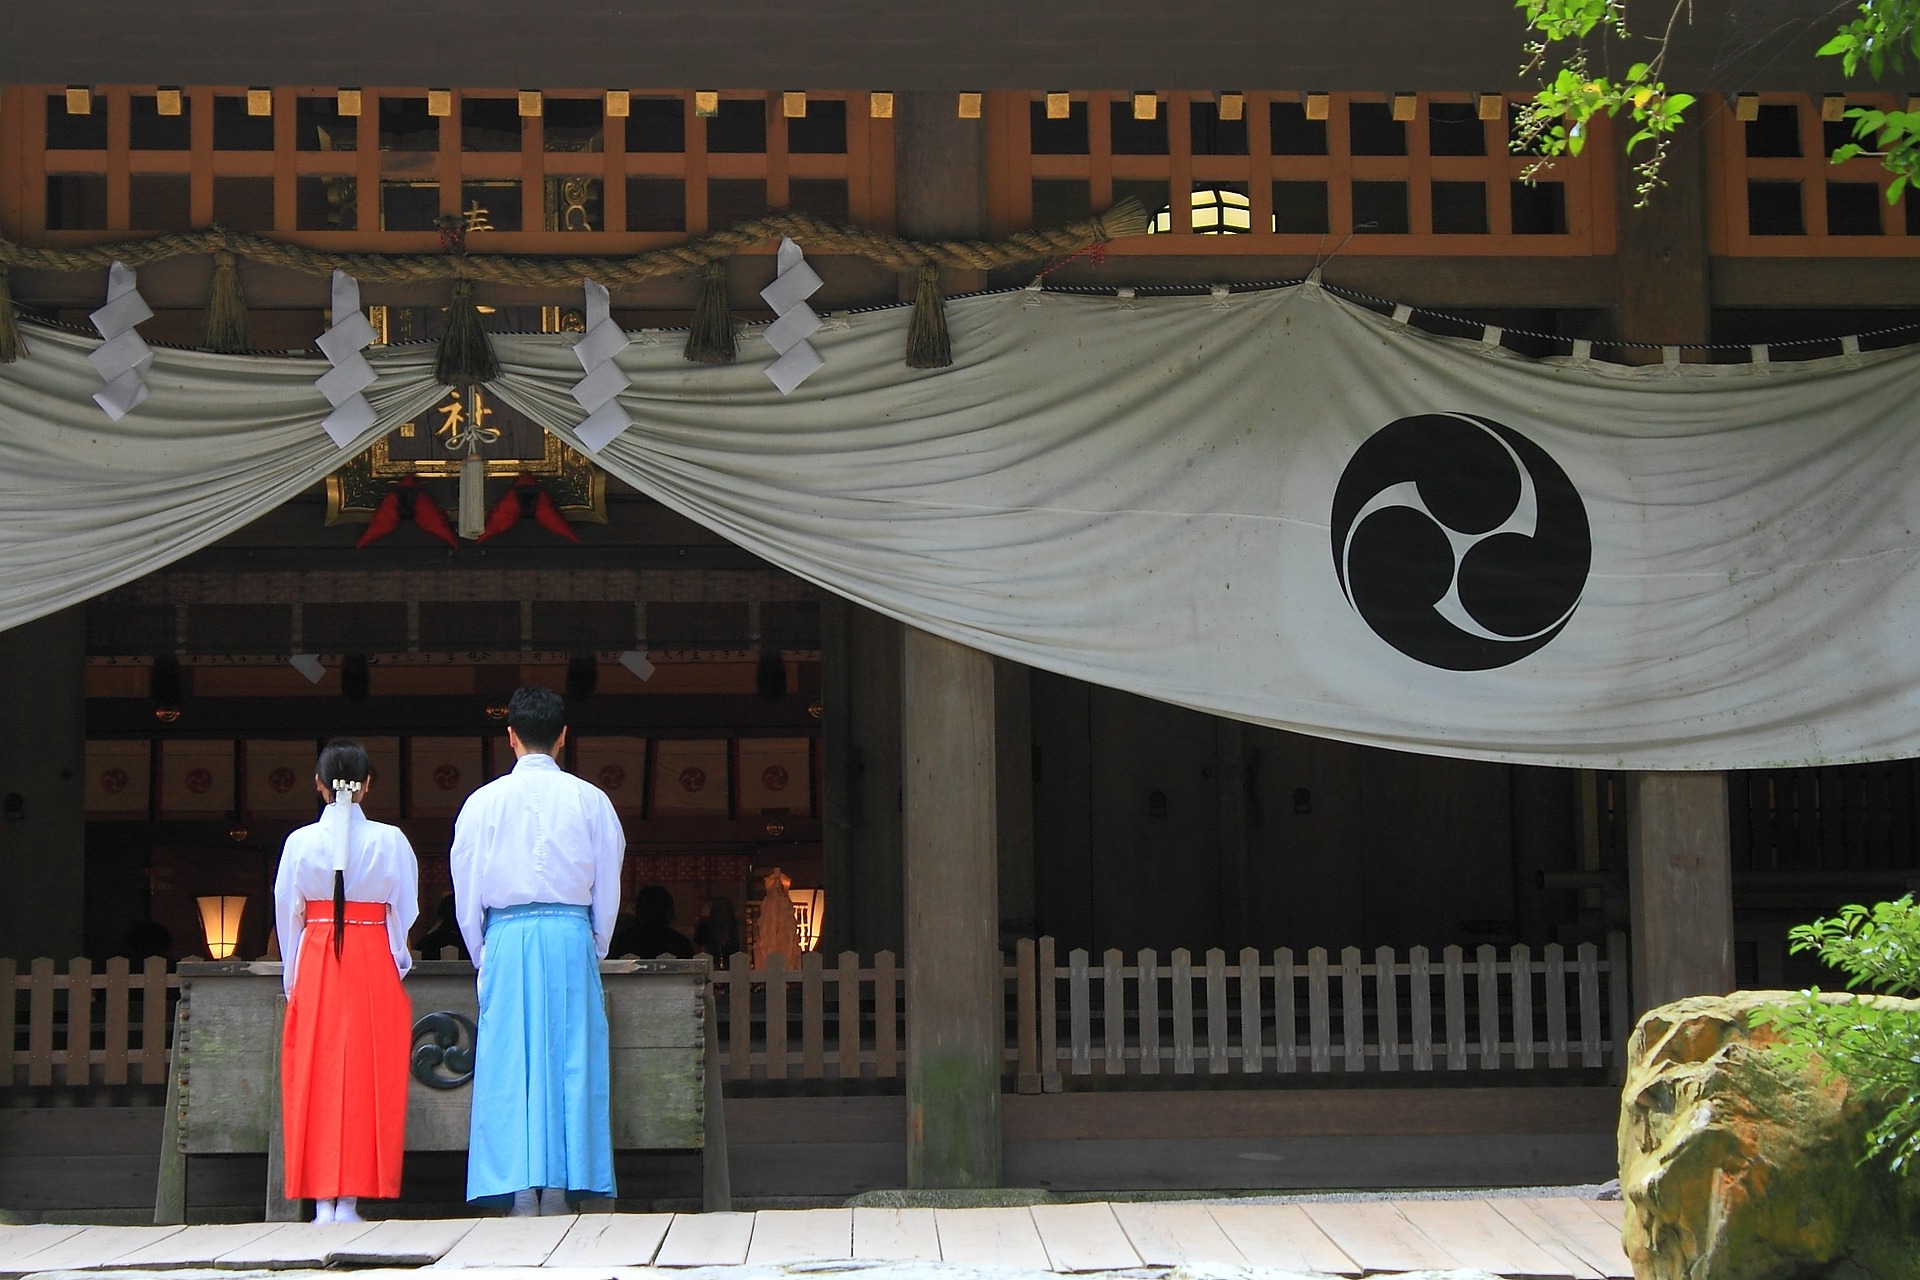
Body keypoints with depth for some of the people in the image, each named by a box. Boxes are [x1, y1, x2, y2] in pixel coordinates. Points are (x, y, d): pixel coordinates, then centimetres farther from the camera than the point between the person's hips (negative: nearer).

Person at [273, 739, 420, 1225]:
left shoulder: (300, 842, -2)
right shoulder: (390, 840, -3)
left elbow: (287, 914, 5)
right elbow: (404, 912, 2)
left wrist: (294, 980, 15)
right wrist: (398, 965, 16)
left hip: (315, 963, 1)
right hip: (374, 965, 0)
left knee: (315, 1075, 5)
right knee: (367, 1076, 3)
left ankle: (322, 1200, 2)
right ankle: (349, 1200, 1)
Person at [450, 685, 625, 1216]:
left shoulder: (484, 801, 1)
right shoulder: (590, 800, 2)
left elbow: (466, 892, 5)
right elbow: (608, 888, 7)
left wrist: (483, 956, 17)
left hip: (508, 937, 0)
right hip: (571, 934, 0)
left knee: (509, 1063, 1)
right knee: (569, 1062, 3)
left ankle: (520, 1190, -4)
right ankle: (559, 1191, 1)